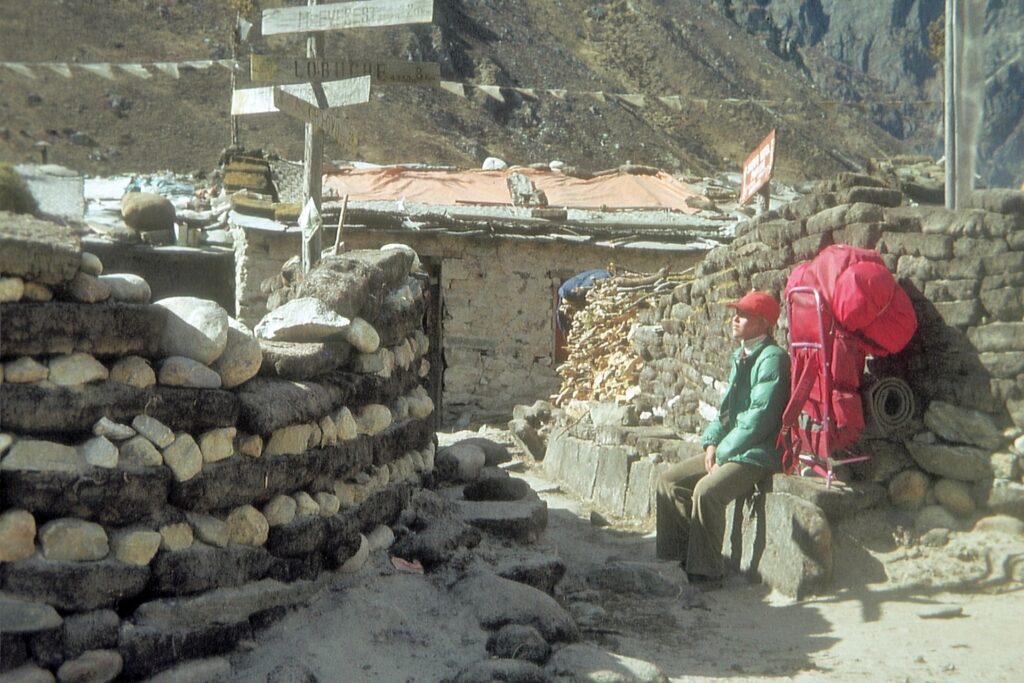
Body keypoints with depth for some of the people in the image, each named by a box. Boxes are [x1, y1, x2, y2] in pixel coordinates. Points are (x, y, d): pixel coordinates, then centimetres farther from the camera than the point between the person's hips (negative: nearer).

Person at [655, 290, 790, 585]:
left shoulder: (772, 358, -13)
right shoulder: (741, 357, 16)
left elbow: (759, 418, -20)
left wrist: (724, 451, -15)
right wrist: (712, 442, 4)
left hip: (757, 455, -9)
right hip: (728, 450, 10)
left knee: (706, 491, -30)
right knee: (668, 481, 0)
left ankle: (705, 570, -17)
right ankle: (673, 555, 7)